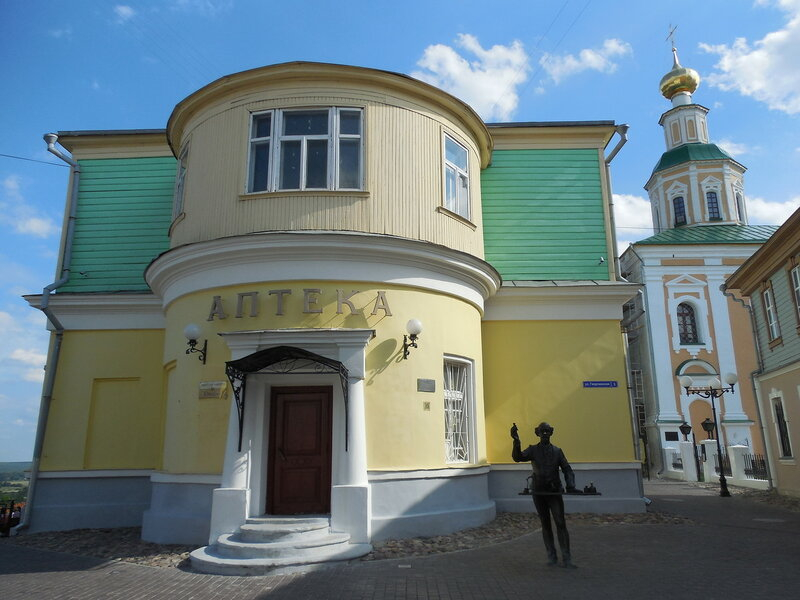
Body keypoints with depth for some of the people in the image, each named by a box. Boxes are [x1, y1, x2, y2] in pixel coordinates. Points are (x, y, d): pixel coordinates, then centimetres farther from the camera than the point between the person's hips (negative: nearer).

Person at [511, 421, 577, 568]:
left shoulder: (557, 451, 7)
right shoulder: (533, 450, 2)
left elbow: (567, 469, 5)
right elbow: (518, 457, -15)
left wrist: (570, 484, -15)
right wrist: (516, 442, -33)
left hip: (555, 492, 0)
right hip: (539, 493, 0)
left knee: (561, 524, -7)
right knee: (546, 525, 8)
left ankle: (566, 559, -4)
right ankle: (551, 557, 18)